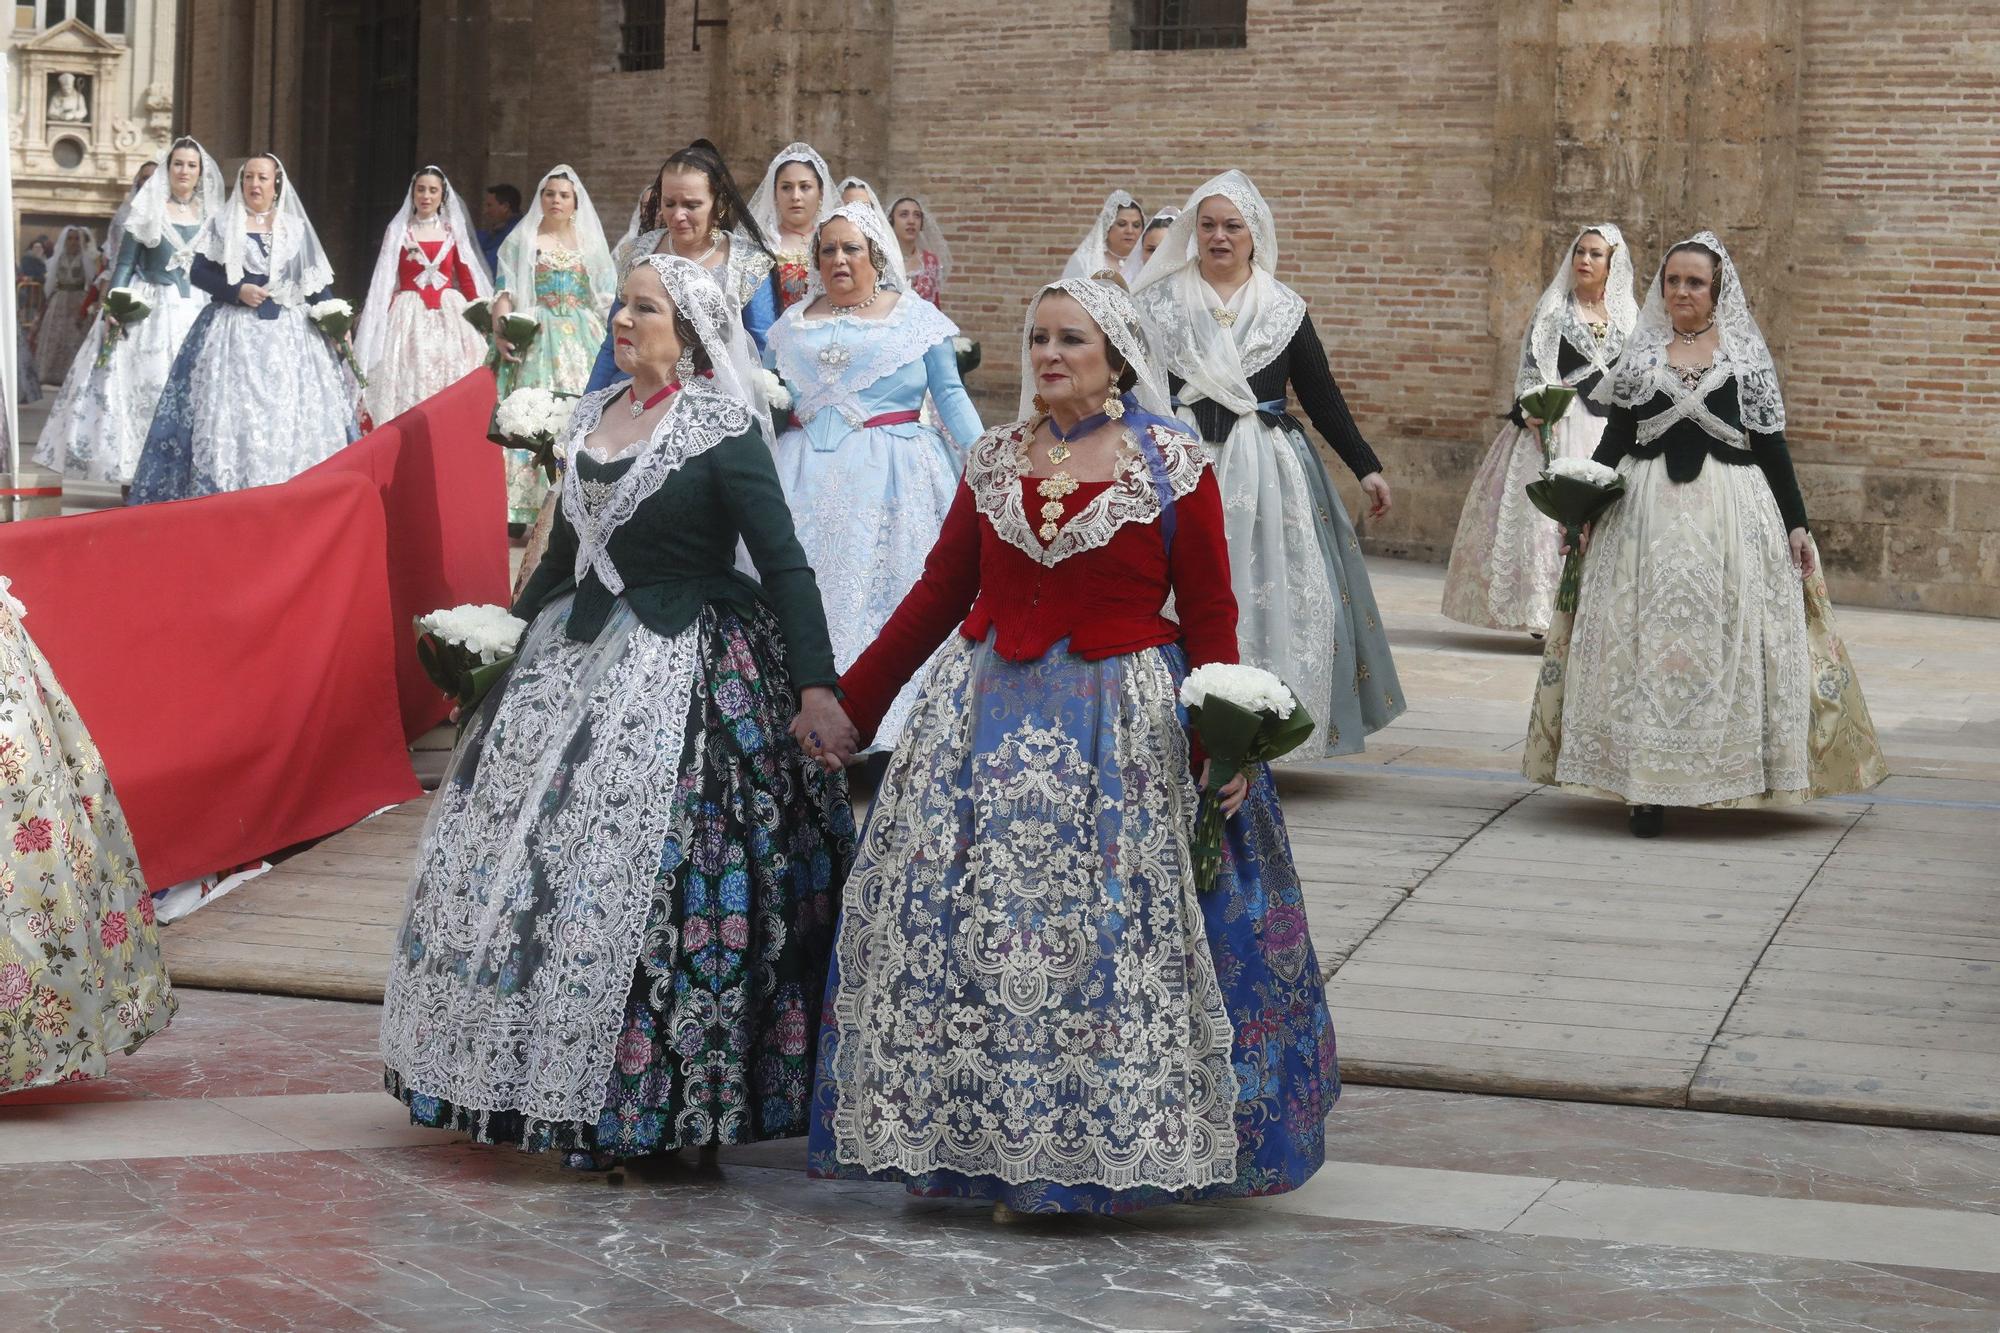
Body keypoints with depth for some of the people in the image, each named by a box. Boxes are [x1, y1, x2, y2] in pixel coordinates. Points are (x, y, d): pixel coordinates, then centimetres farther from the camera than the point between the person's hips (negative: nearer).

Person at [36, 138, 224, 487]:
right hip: (149, 309, -3)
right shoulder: (148, 209, 2)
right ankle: (133, 473, -6)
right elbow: (125, 262, -1)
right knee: (140, 383, -8)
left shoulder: (211, 215, 10)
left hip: (197, 311, 3)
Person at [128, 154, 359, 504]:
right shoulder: (222, 225, 7)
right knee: (231, 414, -8)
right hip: (233, 332, -2)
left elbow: (317, 282, 10)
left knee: (289, 418, -5)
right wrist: (238, 291, -12)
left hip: (289, 332, 2)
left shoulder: (297, 228, 11)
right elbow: (198, 273, 2)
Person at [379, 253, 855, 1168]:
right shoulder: (592, 417, 11)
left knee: (645, 879, -8)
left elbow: (785, 566, -14)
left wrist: (817, 688, -22)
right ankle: (544, 1084, 17)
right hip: (581, 651, 7)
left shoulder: (723, 433, -10)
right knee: (522, 850, 6)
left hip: (686, 671, -7)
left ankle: (650, 1106, 2)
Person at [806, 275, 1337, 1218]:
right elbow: (939, 592, 14)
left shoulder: (1173, 463, -2)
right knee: (957, 929, 1)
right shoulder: (995, 460, 9)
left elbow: (1209, 615, -3)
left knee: (1113, 939, -3)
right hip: (990, 715, 4)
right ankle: (985, 1149, 13)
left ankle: (1106, 1155, 9)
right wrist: (851, 700, 13)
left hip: (1123, 729, -4)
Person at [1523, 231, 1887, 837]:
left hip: (1731, 515, -1)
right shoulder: (1641, 352, 9)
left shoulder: (1747, 354, 6)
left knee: (1724, 642, -1)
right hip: (1646, 515, 1)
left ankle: (1728, 773, 8)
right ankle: (1645, 785, 1)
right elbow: (1613, 439, 10)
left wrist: (1796, 524, 2)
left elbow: (1771, 444, 6)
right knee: (1645, 644, -2)